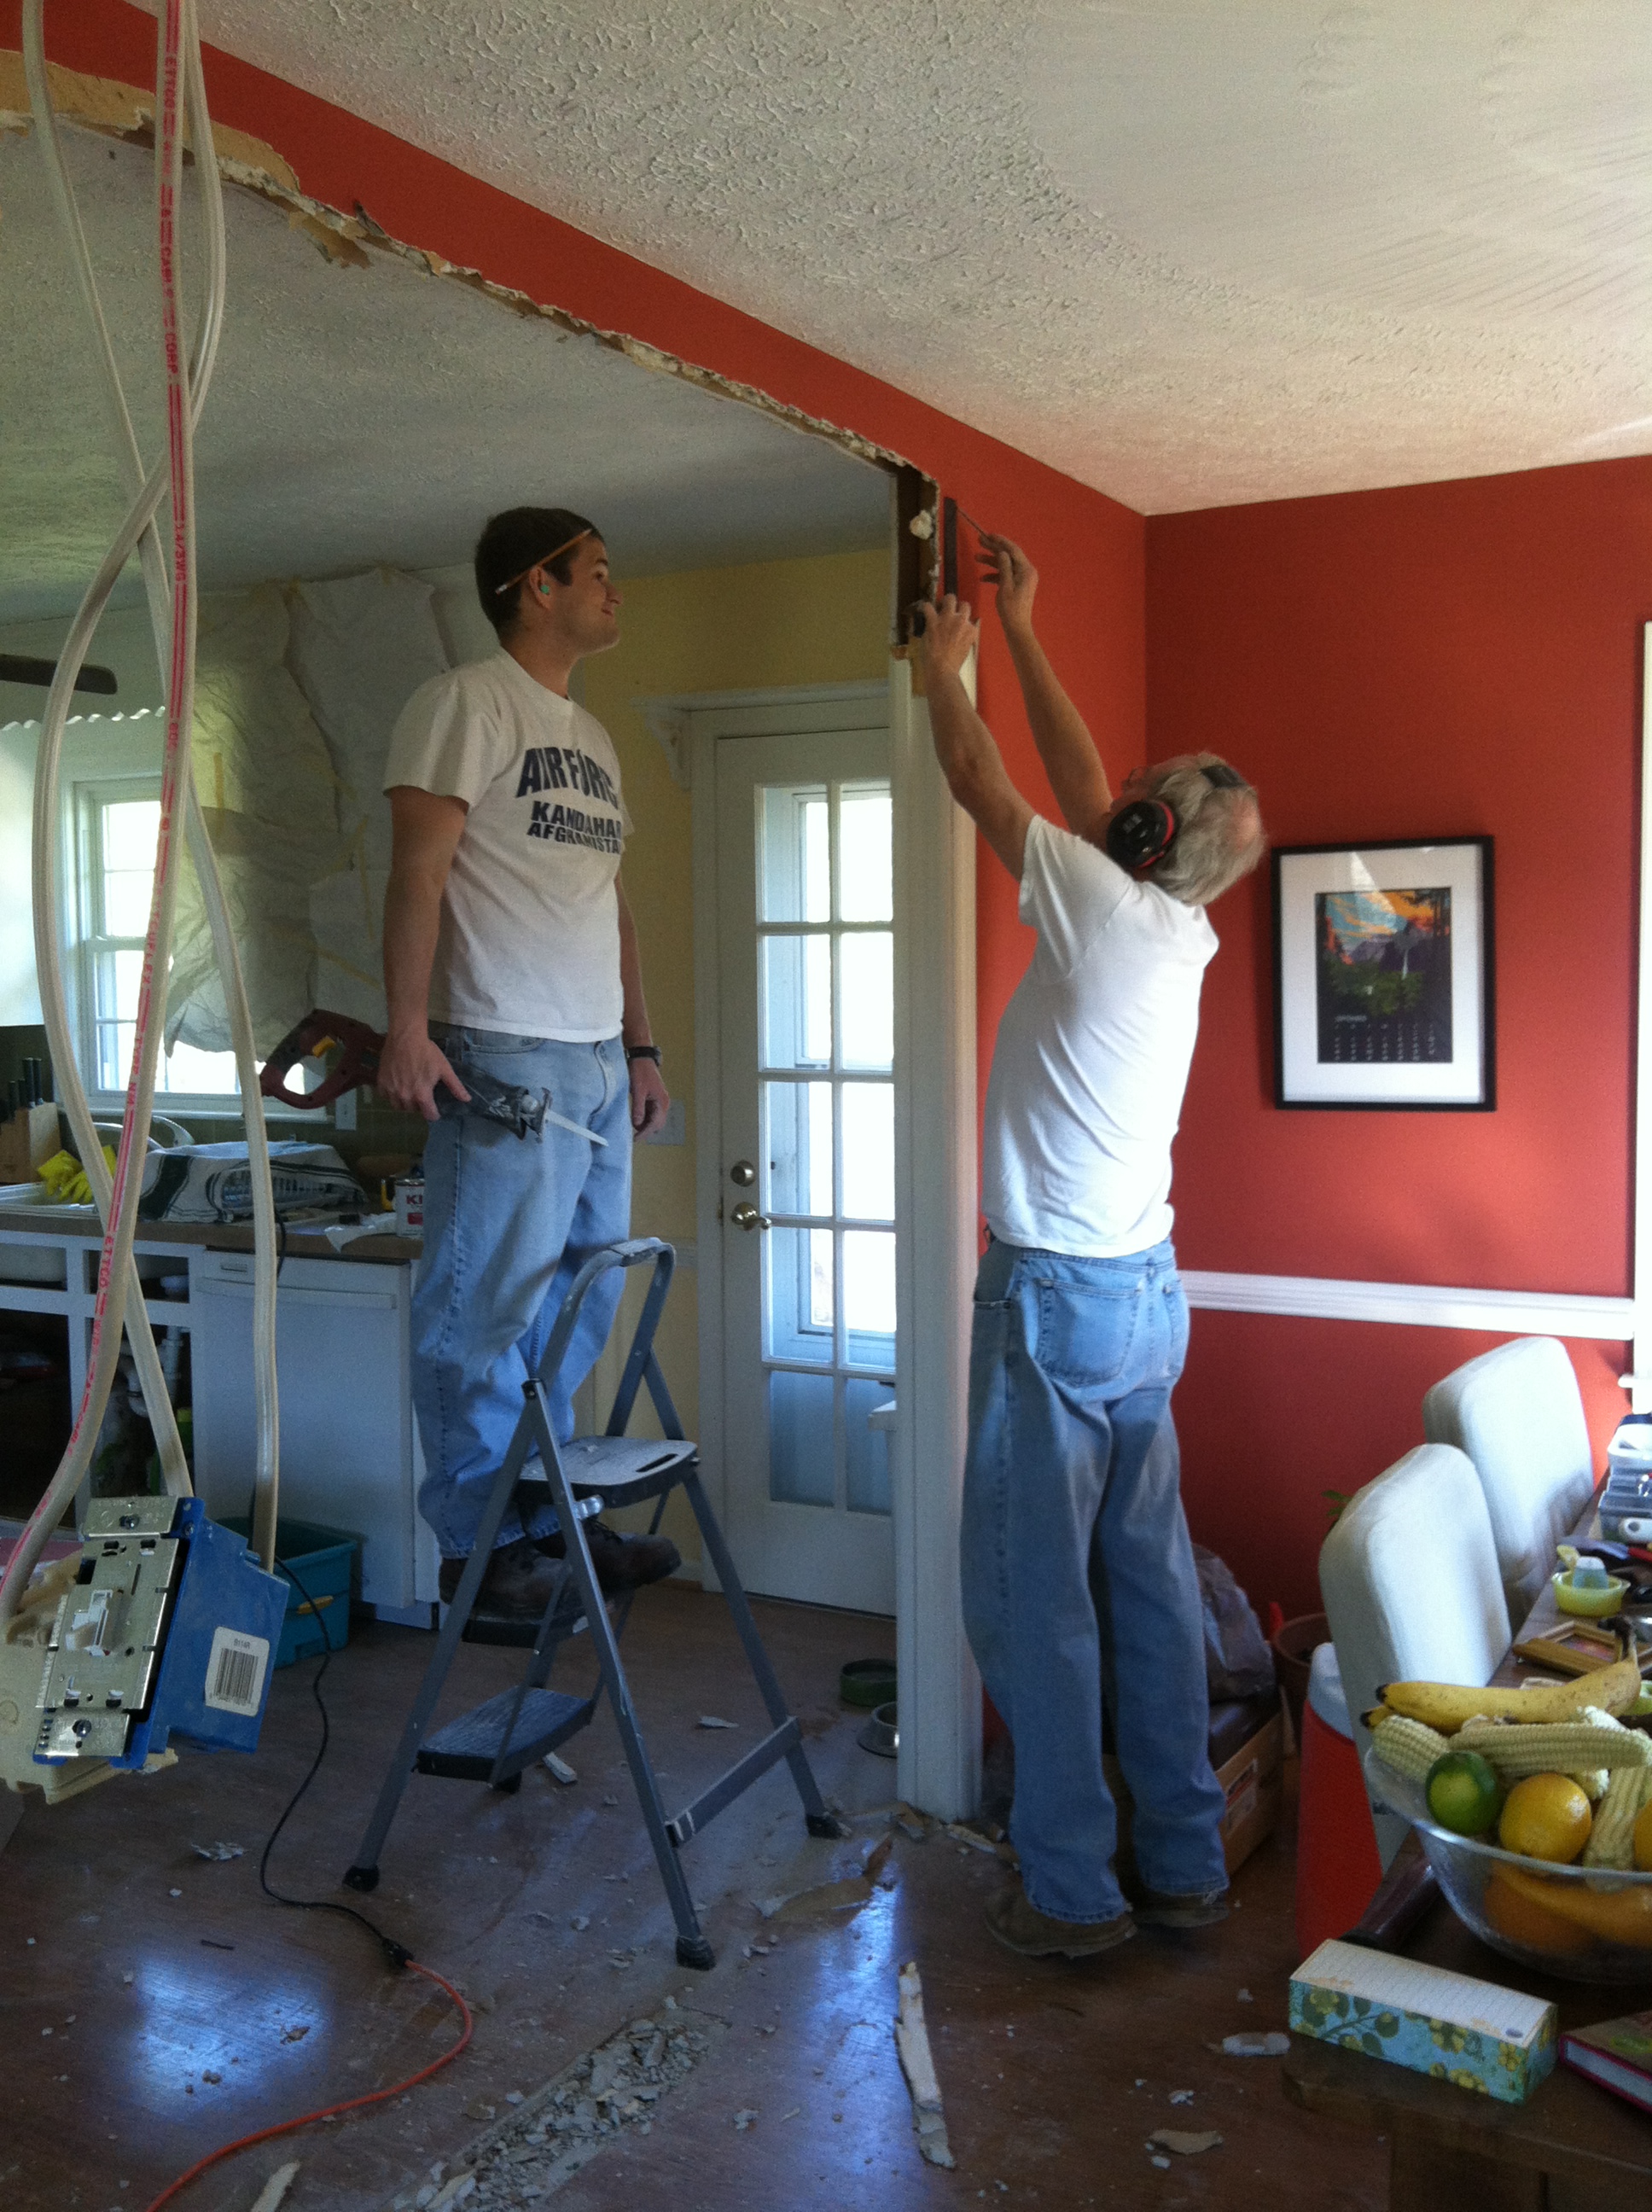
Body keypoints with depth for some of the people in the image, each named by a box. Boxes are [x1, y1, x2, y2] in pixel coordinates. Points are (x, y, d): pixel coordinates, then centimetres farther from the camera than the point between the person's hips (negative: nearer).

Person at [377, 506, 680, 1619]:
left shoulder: (594, 737, 22)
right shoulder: (467, 701, -3)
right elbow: (418, 869, -11)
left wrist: (642, 1046, 19)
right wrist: (407, 1028, -19)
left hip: (599, 1065, 9)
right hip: (505, 1060, -9)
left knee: (579, 1307, 12)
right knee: (485, 1310, -3)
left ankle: (549, 1518, 24)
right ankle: (480, 1544, 7)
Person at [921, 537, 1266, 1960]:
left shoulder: (1103, 904, -13)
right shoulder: (1182, 932, 7)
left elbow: (983, 782, 0)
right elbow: (1079, 781, 19)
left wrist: (945, 666, 18)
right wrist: (1019, 634, 28)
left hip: (1056, 1297, -8)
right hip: (1146, 1294, 8)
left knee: (1033, 1599, 1)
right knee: (1151, 1586, 13)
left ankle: (1073, 1889, 10)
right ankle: (1186, 1866, 23)